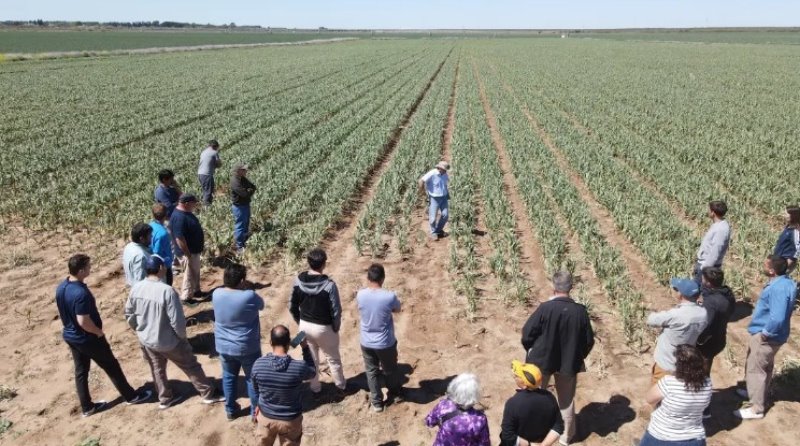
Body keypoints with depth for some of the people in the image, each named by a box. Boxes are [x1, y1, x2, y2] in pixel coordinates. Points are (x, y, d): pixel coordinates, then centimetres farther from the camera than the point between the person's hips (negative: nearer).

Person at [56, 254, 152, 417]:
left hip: (71, 336, 8)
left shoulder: (60, 288, -3)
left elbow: (63, 313, 9)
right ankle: (131, 396, 23)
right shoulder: (81, 293, -32)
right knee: (112, 367, 8)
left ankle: (87, 407, 30)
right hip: (88, 338, -8)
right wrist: (99, 332, -15)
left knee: (81, 371, 18)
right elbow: (83, 321, -31)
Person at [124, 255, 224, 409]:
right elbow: (177, 320, -24)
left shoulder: (136, 288, -9)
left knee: (157, 369, 25)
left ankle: (165, 399, 41)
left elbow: (128, 314, 4)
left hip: (146, 340, 6)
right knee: (191, 366, 12)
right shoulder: (167, 291, -29)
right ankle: (208, 393, 26)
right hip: (168, 342, -6)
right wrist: (182, 336, -5)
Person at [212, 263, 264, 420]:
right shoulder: (249, 296, -26)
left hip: (224, 347, 4)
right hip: (247, 348, -4)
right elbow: (261, 305, -4)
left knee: (228, 377, 23)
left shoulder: (216, 294, -12)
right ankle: (256, 411, 27)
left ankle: (230, 410, 37)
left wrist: (235, 288, 0)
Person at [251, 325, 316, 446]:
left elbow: (256, 389, -1)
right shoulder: (299, 367, -27)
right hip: (291, 420, -2)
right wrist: (305, 347, -3)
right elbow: (312, 372, -3)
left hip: (266, 417, 2)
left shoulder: (258, 364, -20)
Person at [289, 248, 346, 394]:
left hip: (305, 326, 4)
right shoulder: (329, 285, -26)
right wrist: (336, 327, -1)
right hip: (324, 327, -3)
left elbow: (293, 307, -2)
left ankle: (315, 388, 38)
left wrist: (300, 322, 14)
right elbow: (336, 311, -19)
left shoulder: (298, 281, -12)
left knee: (311, 359, 22)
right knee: (333, 358, 20)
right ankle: (340, 385, 38)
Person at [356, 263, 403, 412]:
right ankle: (395, 393, 48)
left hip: (367, 343, 1)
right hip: (386, 343, -1)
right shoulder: (390, 296, -24)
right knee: (390, 370, 24)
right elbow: (397, 309, -2)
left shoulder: (360, 295, -17)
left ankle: (376, 402, 34)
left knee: (372, 372, 22)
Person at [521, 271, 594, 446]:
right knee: (566, 399, 21)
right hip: (569, 362, 2)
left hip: (542, 359, -2)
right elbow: (589, 341, -5)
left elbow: (527, 333, -15)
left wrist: (532, 351, 5)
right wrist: (577, 357, 13)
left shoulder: (545, 308, -23)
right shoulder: (580, 311, -15)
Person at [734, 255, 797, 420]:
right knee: (764, 367, 25)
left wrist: (765, 333, -21)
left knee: (755, 370, 3)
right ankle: (756, 393, 44)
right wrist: (766, 331, 16)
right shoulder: (786, 282, 1)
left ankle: (757, 408, 14)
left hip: (766, 337, -10)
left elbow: (777, 319, -37)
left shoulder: (778, 289, -31)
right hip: (770, 334, 10)